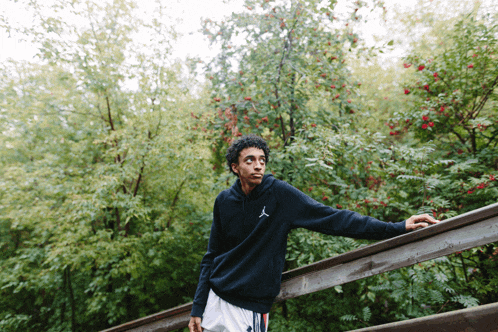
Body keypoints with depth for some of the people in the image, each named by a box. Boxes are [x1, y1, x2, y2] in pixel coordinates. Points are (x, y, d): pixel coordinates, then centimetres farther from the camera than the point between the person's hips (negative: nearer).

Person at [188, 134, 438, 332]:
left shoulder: (280, 194, -14)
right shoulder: (224, 201, -4)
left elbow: (333, 219, -18)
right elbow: (211, 258, 3)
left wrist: (396, 228, -23)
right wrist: (197, 308, 4)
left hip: (252, 308, -3)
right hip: (215, 299, 4)